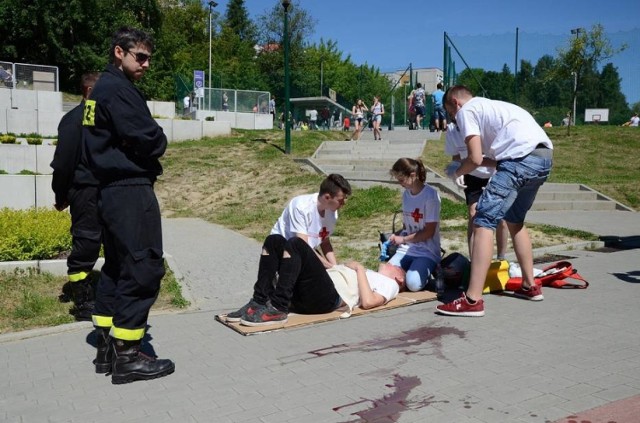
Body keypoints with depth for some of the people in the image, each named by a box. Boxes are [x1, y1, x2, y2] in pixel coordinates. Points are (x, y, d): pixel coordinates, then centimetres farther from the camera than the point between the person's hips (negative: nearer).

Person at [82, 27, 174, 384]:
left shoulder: (104, 89, 19)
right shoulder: (118, 89, -13)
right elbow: (151, 140, -20)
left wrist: (147, 147, 1)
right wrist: (158, 142, 1)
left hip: (113, 190, 11)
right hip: (131, 191, -11)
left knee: (117, 266, 14)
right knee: (143, 269, -7)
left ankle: (107, 347, 22)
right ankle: (127, 356, -2)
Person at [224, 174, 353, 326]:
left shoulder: (332, 213, -2)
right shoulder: (301, 206, -22)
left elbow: (325, 242, 10)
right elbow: (303, 247, -25)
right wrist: (329, 266, -19)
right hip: (283, 255, -6)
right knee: (274, 241, -35)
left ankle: (278, 308, -35)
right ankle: (259, 301, -37)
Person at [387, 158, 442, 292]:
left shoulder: (430, 195, -13)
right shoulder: (406, 194, 8)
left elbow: (429, 231, -13)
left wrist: (403, 239, -12)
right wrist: (395, 237, -5)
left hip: (427, 252, -5)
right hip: (406, 249, 6)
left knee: (413, 283, -29)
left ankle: (427, 271, 4)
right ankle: (412, 269, 10)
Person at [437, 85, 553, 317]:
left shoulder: (466, 111, 6)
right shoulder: (490, 106, 32)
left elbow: (475, 158, -2)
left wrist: (457, 172, 15)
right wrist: (480, 161, 25)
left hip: (522, 157, -9)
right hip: (544, 156, 9)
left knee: (483, 222, -9)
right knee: (514, 220, 25)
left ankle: (472, 300, -14)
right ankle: (530, 286, 31)